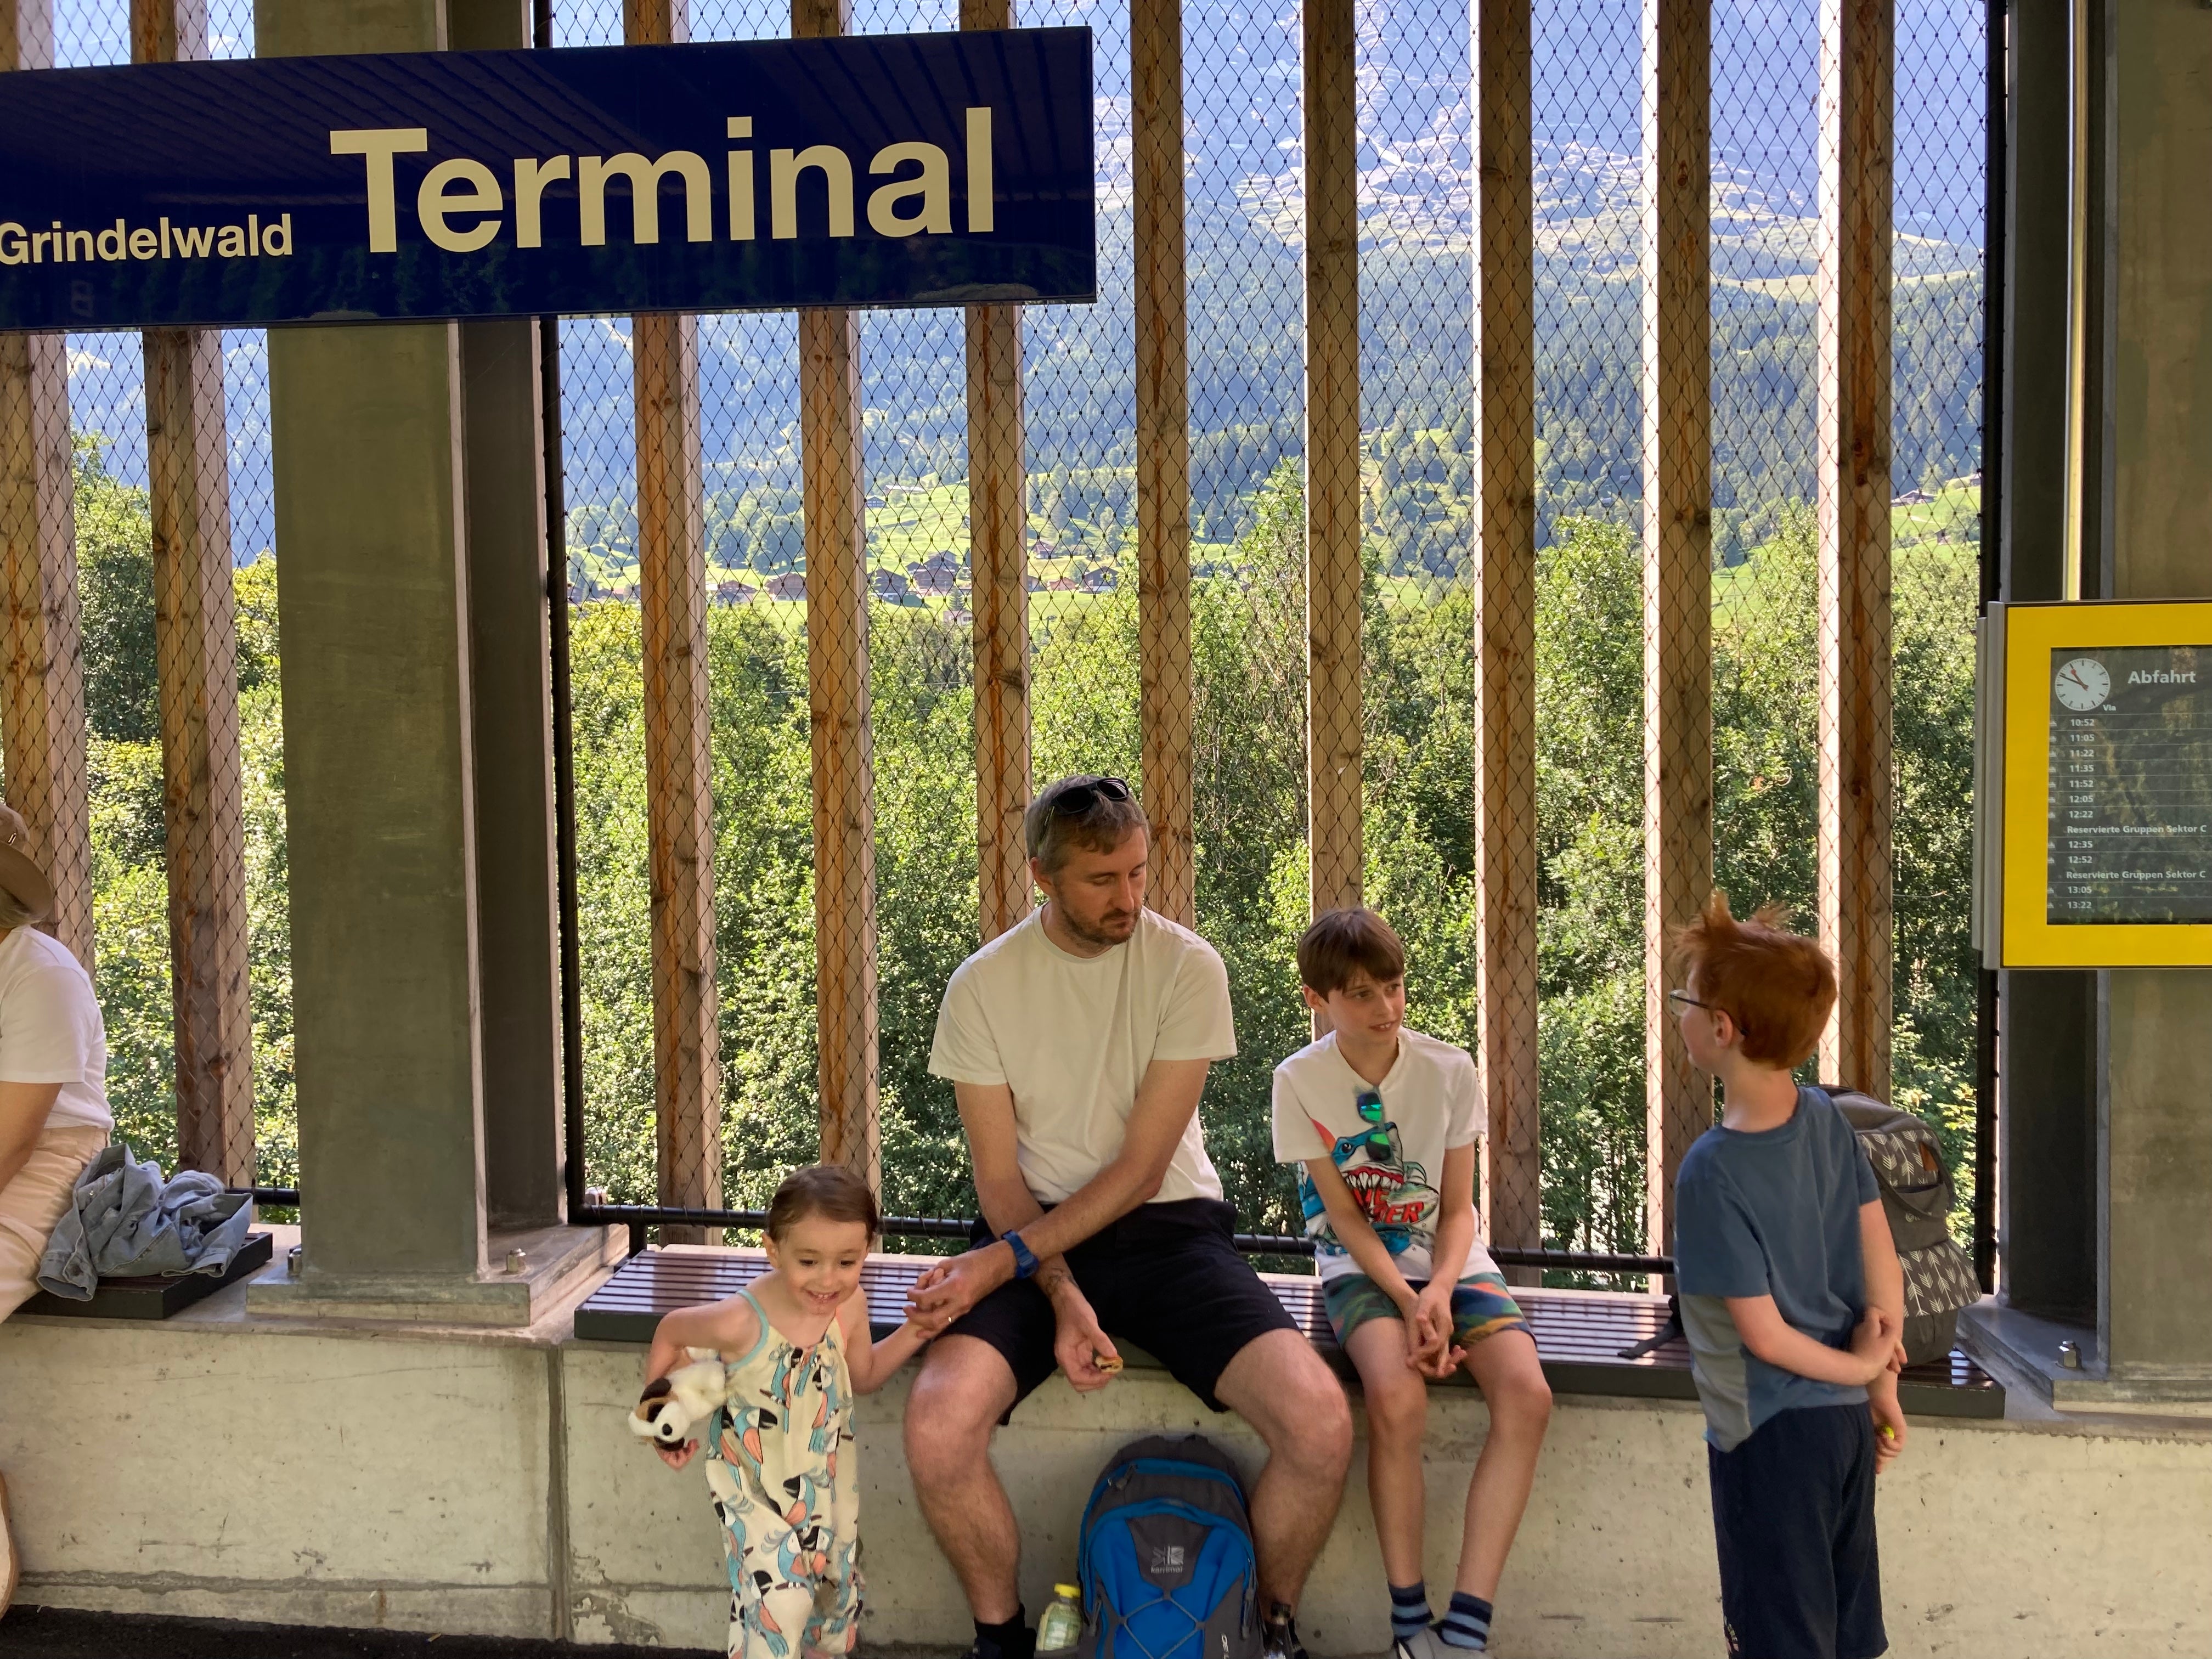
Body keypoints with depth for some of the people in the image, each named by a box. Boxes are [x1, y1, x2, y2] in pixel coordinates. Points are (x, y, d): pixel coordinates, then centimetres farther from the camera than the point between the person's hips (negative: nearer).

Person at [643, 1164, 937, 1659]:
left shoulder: (850, 1306, -16)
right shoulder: (740, 1322, -30)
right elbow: (670, 1331, -8)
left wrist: (913, 1334, -8)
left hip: (826, 1482, 5)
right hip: (754, 1483, -5)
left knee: (838, 1590, 19)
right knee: (780, 1597, -18)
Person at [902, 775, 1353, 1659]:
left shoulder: (1187, 966, -8)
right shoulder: (983, 985, -4)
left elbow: (1140, 1169, -11)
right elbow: (1000, 1178, -3)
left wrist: (1005, 1260, -20)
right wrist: (1064, 1298, -20)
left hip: (1166, 1224, 0)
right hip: (1039, 1236, 0)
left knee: (1320, 1422, -24)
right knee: (936, 1425, -28)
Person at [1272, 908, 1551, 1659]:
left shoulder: (1450, 1069, -3)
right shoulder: (1300, 1081, -8)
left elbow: (1457, 1209, 0)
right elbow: (1343, 1214, -8)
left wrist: (1439, 1293, -19)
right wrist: (1408, 1302, -20)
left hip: (1449, 1263, 2)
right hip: (1361, 1267, -2)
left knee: (1526, 1394, -26)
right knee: (1396, 1398, -33)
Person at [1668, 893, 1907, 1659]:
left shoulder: (1713, 1173, -22)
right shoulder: (1826, 1118, -4)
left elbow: (1765, 1335, -18)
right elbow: (1882, 1257, 1)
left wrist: (1861, 1368, -3)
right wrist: (1884, 1384, 7)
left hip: (1770, 1433, -7)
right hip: (1847, 1421, 7)